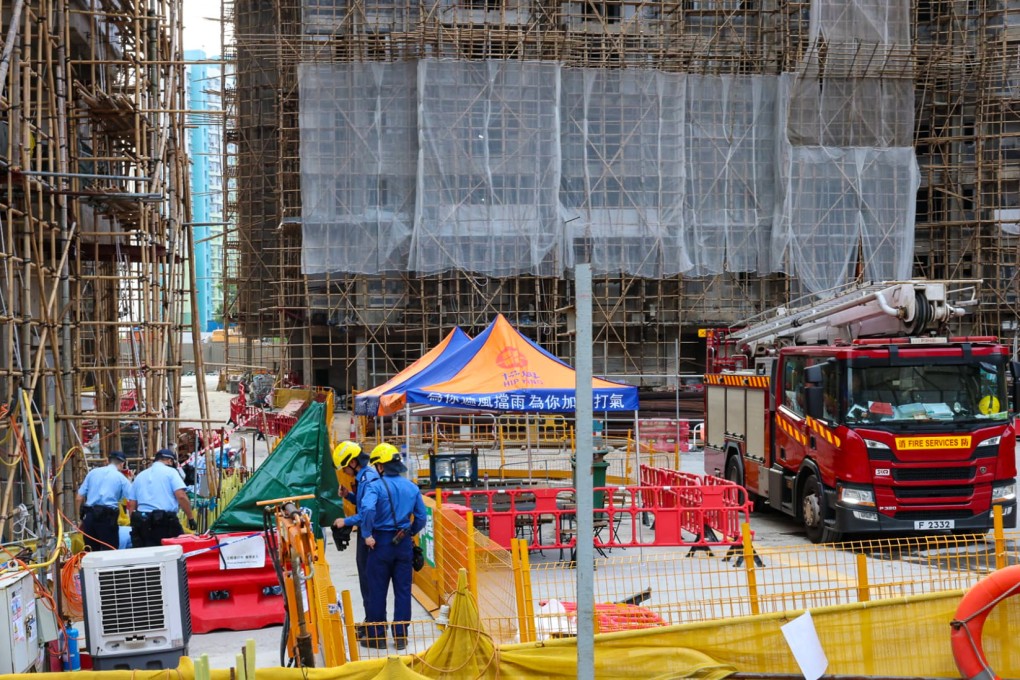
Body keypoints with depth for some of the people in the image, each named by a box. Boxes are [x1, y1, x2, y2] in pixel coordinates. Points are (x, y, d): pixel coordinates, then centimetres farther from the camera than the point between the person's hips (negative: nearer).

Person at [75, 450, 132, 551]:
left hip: (89, 516, 4)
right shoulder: (122, 478, 4)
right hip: (107, 517, -4)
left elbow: (79, 498, 10)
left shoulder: (93, 472, 13)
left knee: (91, 552, 10)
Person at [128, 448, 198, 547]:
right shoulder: (170, 472, 2)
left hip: (143, 524, 5)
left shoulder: (140, 476, 18)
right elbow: (181, 496, -10)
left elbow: (131, 505, 15)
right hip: (166, 522, -5)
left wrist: (135, 525, 20)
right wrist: (191, 518, -5)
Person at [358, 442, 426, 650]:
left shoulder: (376, 486, -12)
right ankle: (401, 637, 12)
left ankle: (376, 636, 12)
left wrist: (367, 535, -18)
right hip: (404, 545, 4)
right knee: (403, 591, 9)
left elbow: (367, 509, -29)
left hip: (381, 543, -4)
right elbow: (421, 518, 8)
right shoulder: (412, 487, 5)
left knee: (377, 592, 6)